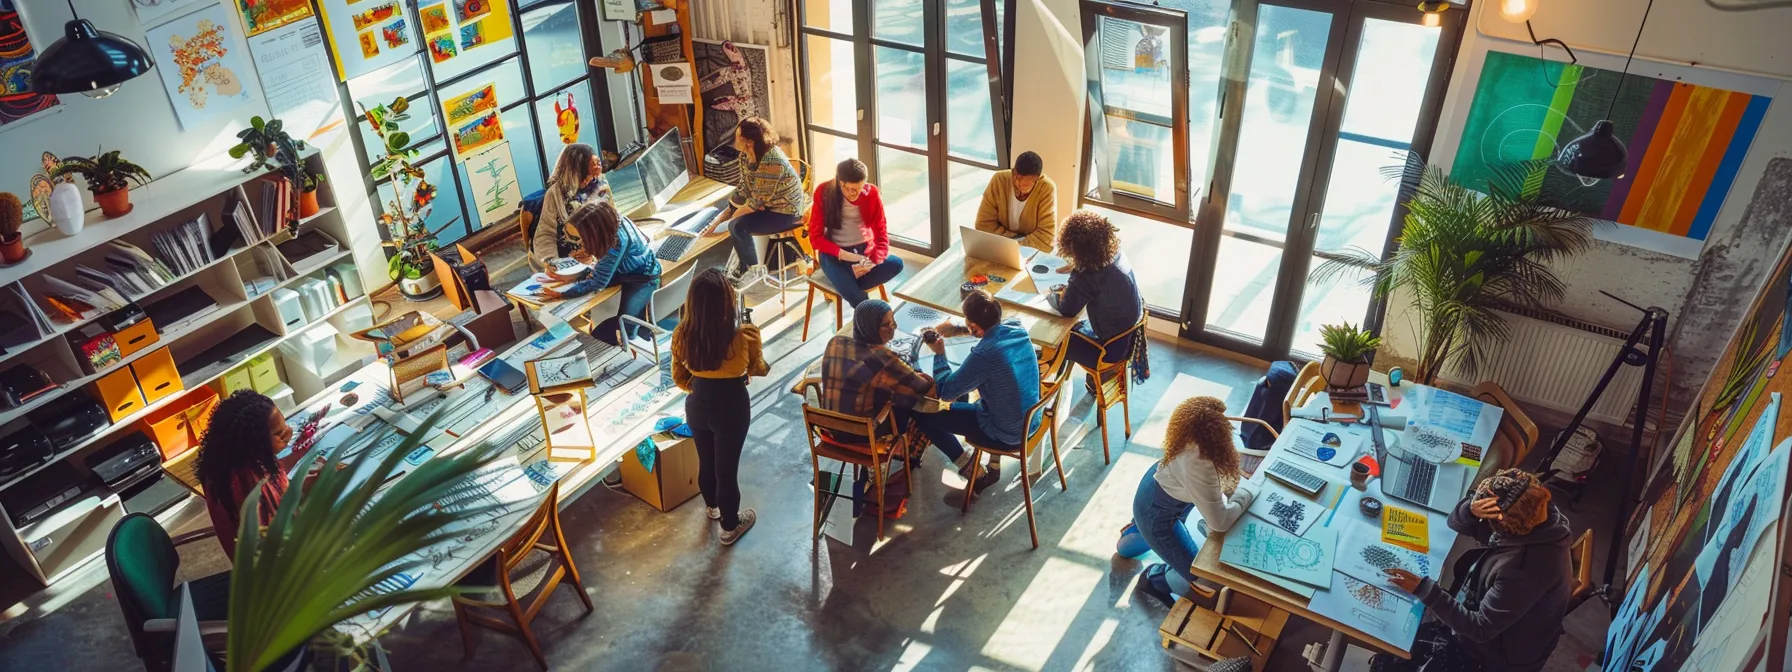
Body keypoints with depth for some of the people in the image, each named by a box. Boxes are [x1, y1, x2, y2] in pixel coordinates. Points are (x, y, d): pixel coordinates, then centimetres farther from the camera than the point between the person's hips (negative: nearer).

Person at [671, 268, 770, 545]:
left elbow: (679, 377, 0)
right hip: (731, 407, -4)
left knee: (705, 460, 27)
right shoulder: (743, 336, -27)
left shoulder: (682, 335, -16)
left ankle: (713, 506, 54)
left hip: (697, 405, 4)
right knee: (727, 467, 14)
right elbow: (759, 369, -6)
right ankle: (730, 526, 35)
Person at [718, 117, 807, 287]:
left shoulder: (771, 162, -32)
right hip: (764, 203, 10)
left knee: (738, 226, -22)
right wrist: (724, 214, -9)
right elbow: (745, 189, 2)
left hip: (784, 210, -10)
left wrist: (733, 216, -18)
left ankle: (754, 269, -2)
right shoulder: (746, 155, -4)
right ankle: (742, 261, 20)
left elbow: (758, 200, -27)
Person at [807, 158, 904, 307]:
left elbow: (882, 234, -6)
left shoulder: (872, 193, -7)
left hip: (864, 250, 3)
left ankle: (847, 285, -22)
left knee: (896, 264, -30)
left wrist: (872, 262, -26)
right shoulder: (824, 193, -12)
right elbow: (816, 237, -9)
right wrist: (844, 255, -24)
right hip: (834, 254, -3)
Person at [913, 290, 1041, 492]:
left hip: (1007, 435, -7)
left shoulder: (984, 355, -31)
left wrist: (939, 354, -4)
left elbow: (945, 391, -17)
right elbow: (992, 328, 18)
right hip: (1031, 422, 7)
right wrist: (958, 330, 12)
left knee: (923, 415, 2)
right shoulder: (1018, 330, -9)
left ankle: (974, 473, 10)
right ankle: (994, 466, 33)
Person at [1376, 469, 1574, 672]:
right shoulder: (1530, 519, -13)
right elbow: (1456, 522, -3)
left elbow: (1481, 629, -29)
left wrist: (1423, 589, -29)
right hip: (1501, 625, 7)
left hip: (1501, 654, -7)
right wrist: (1471, 510, -26)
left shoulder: (1527, 568, -37)